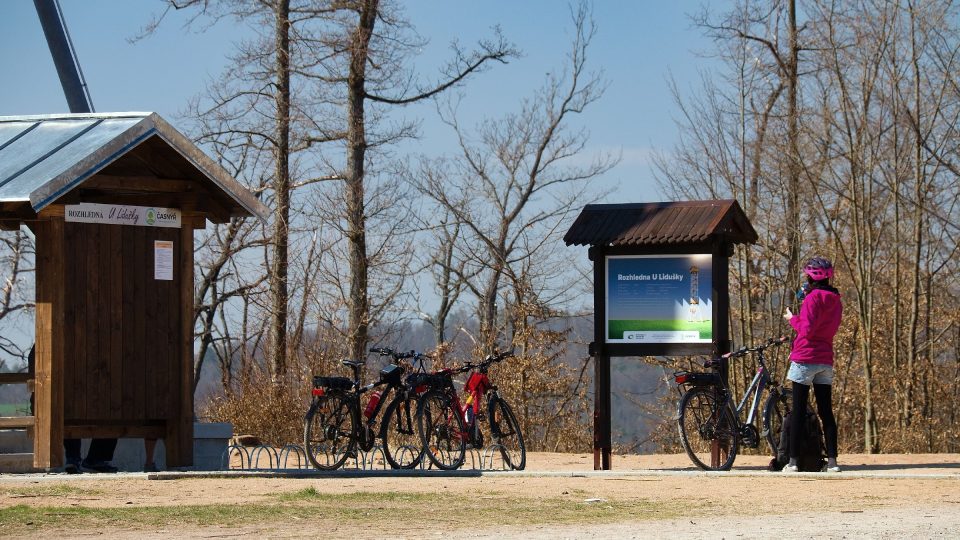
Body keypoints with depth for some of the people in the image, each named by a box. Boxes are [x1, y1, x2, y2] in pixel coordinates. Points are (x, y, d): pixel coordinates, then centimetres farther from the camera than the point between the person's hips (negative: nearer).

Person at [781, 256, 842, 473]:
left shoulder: (813, 298, -13)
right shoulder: (835, 301, 10)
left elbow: (807, 330, -18)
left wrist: (792, 318, -1)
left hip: (805, 359, -7)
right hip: (826, 361, 7)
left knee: (798, 410, -2)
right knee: (826, 411, 7)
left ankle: (793, 461, -3)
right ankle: (832, 460, 1)